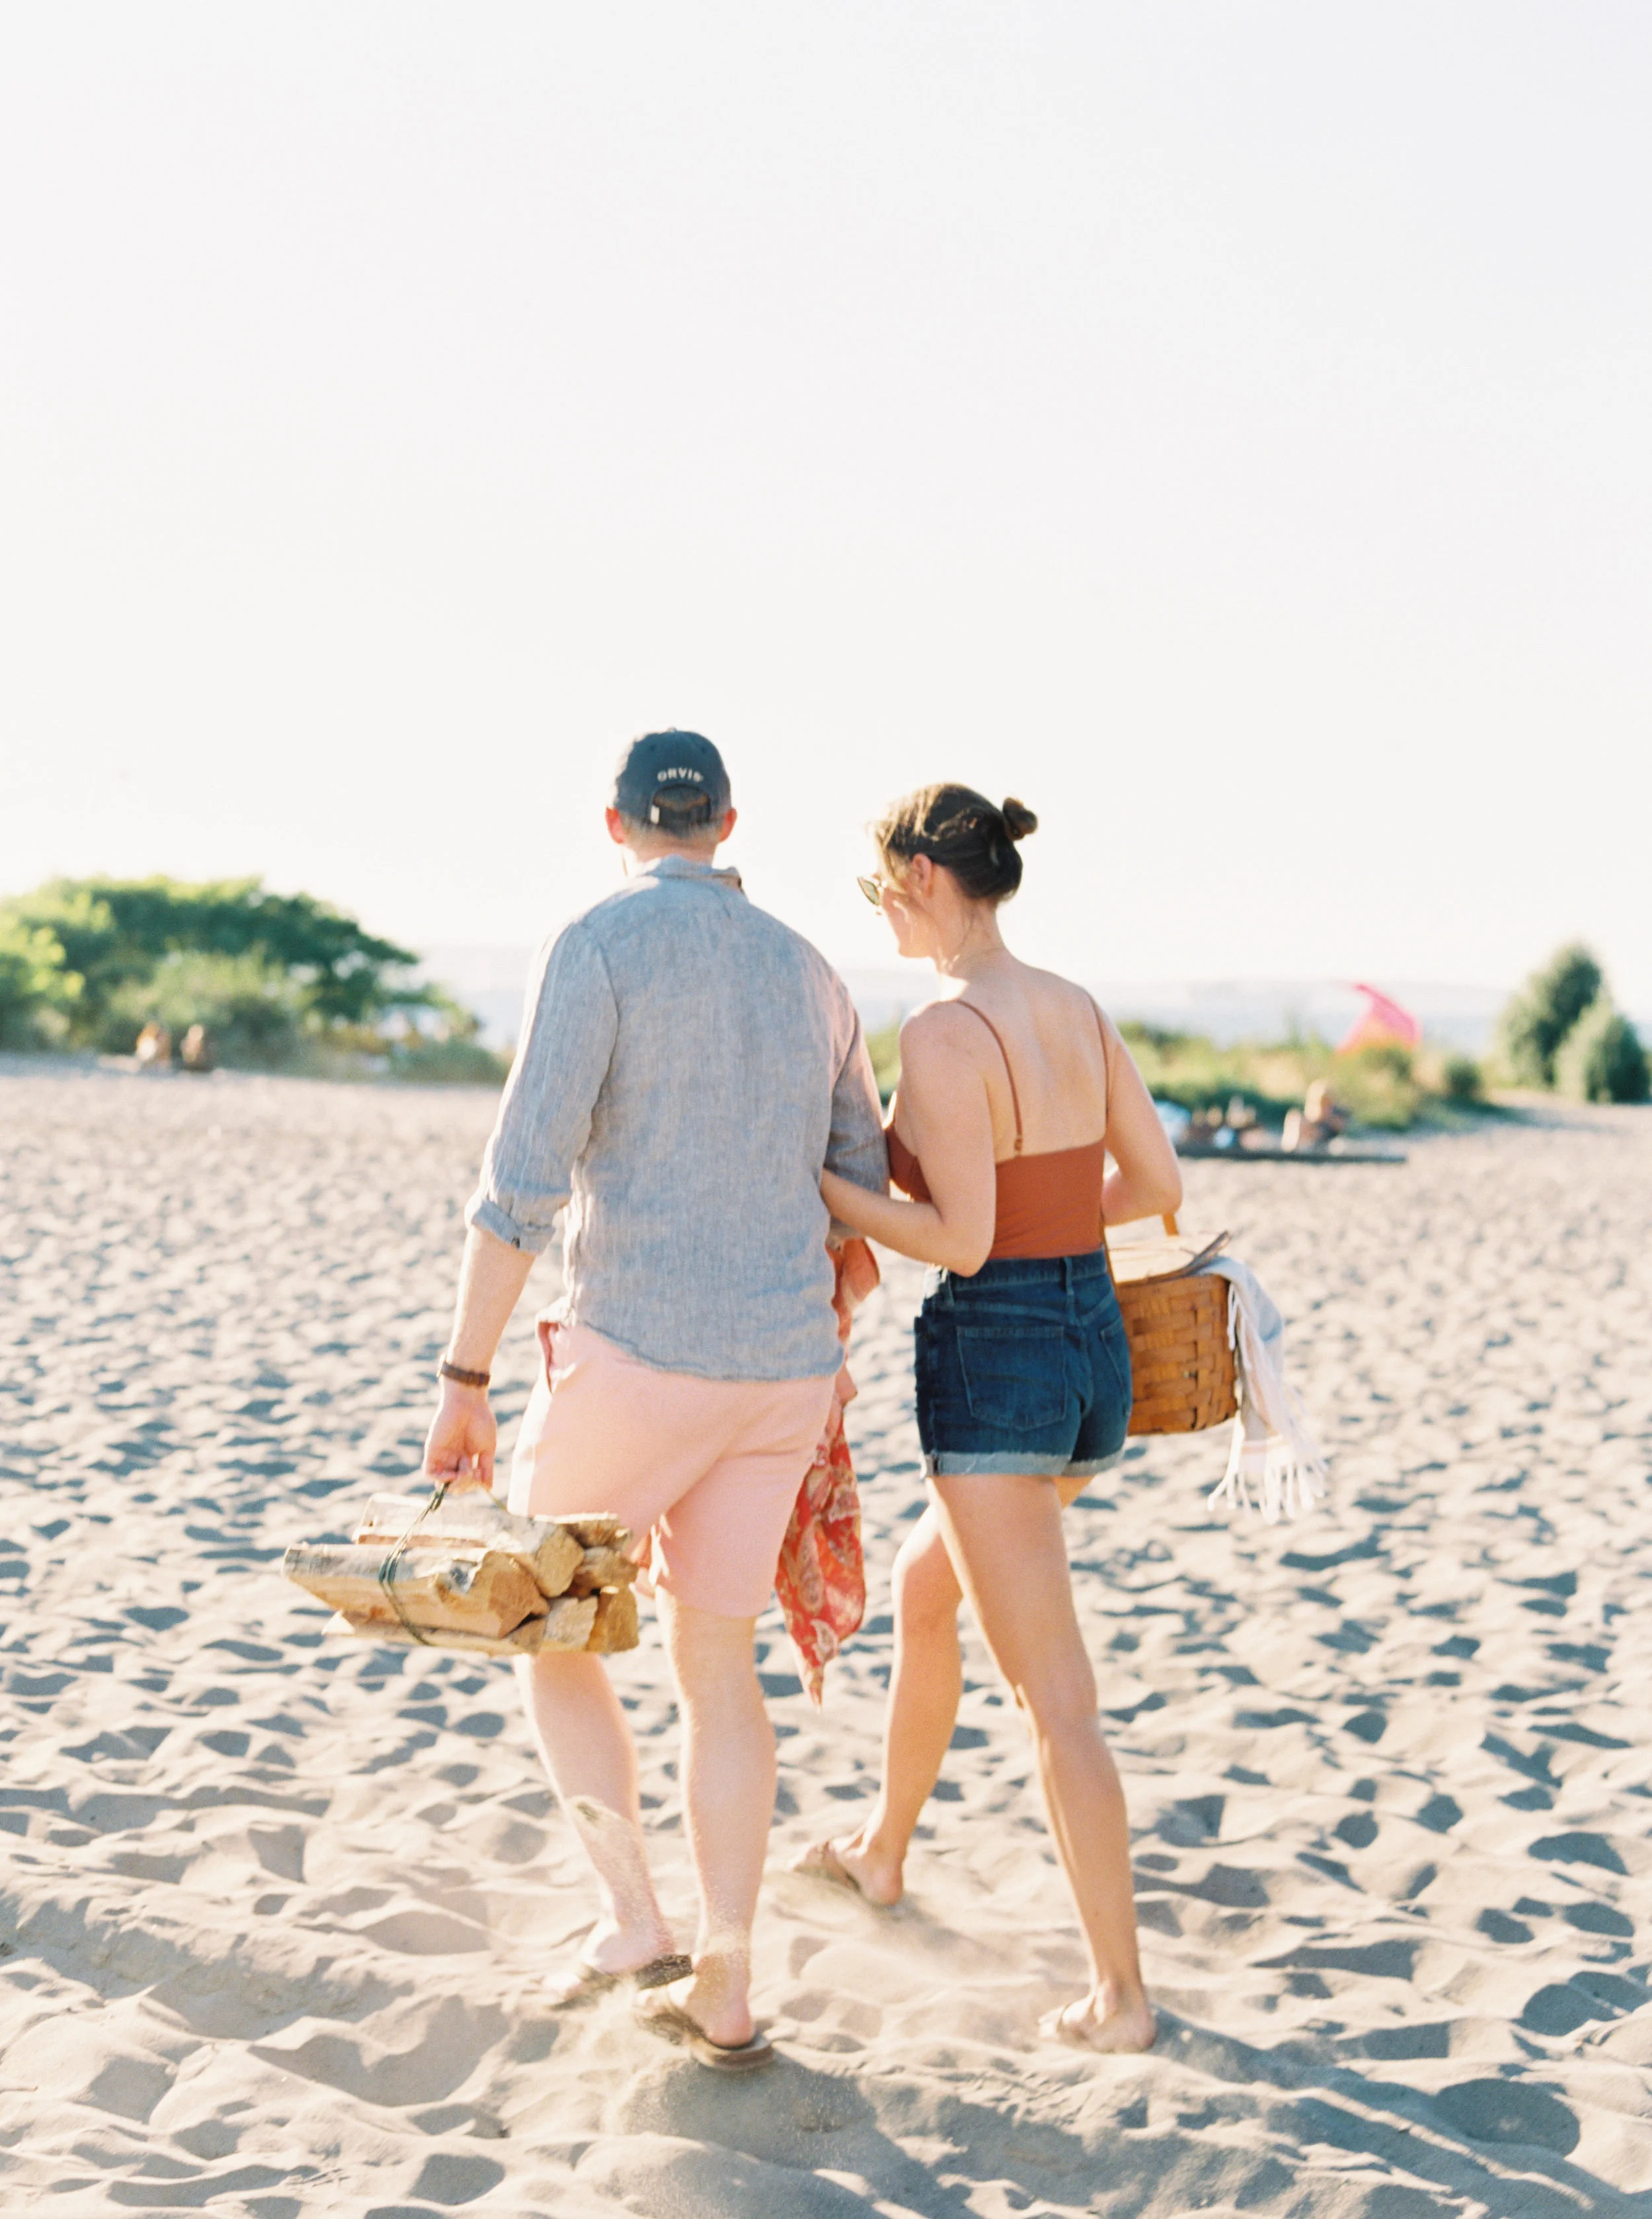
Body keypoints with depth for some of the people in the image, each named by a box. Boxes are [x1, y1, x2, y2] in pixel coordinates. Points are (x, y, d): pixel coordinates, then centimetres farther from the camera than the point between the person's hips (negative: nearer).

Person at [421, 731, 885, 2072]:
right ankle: (722, 1997, 20)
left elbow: (524, 1181, -16)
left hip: (637, 1357, -6)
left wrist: (463, 1382, -10)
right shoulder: (807, 972, 13)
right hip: (779, 1368, 6)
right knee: (714, 1665, 17)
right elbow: (866, 1190, 20)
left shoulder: (600, 947, -9)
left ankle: (633, 1921, 10)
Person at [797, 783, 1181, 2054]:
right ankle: (881, 1851, 44)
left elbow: (960, 1239, -20)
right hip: (1097, 1353, 9)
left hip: (991, 1363, -8)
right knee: (923, 1589, 28)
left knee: (1057, 1697, -2)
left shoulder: (944, 1035, -17)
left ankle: (1122, 1996, 3)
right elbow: (1158, 1185, 10)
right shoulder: (1082, 1010, 7)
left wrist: (814, 1182, -10)